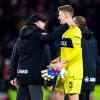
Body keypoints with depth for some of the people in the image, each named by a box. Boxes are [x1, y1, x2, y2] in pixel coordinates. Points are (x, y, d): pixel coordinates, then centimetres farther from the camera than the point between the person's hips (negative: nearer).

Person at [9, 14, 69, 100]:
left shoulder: (21, 38, 17)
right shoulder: (36, 34, -7)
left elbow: (14, 58, 17)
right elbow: (51, 38, -24)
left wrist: (13, 76, 19)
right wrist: (66, 25, -19)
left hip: (21, 73, 8)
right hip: (34, 74, -8)